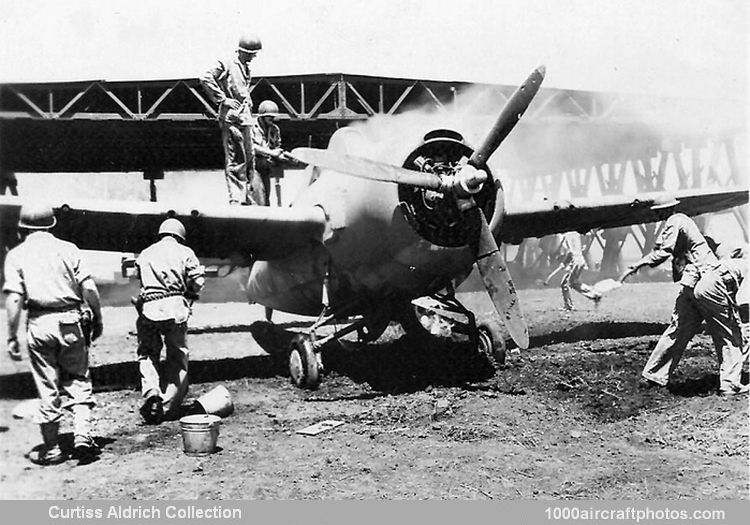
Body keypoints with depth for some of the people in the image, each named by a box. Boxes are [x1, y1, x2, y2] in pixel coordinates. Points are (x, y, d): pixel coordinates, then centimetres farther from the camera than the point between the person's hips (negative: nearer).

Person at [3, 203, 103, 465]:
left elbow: (14, 298, -6)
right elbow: (89, 288, -2)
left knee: (48, 388, 8)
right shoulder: (68, 248, 6)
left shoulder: (17, 254, 3)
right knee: (78, 379, 13)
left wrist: (12, 336, -2)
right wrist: (98, 318, 7)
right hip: (71, 321, 1)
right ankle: (83, 435, -1)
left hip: (40, 324, -1)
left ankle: (51, 449, 16)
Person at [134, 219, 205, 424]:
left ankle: (151, 391, -9)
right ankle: (168, 407, 8)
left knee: (147, 353, 15)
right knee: (178, 357, 8)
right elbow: (198, 281, 2)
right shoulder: (184, 252, 10)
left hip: (148, 307, 2)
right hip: (175, 306, -1)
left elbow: (141, 279, 11)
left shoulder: (144, 254, 19)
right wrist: (189, 297, 18)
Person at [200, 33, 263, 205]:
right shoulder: (226, 65, -6)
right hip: (231, 117, -9)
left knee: (249, 158, 12)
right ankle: (236, 199, -9)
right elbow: (205, 79, -17)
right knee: (235, 159, -10)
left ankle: (247, 197, 20)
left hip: (245, 119, 9)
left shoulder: (246, 68, 20)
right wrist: (223, 99, -17)